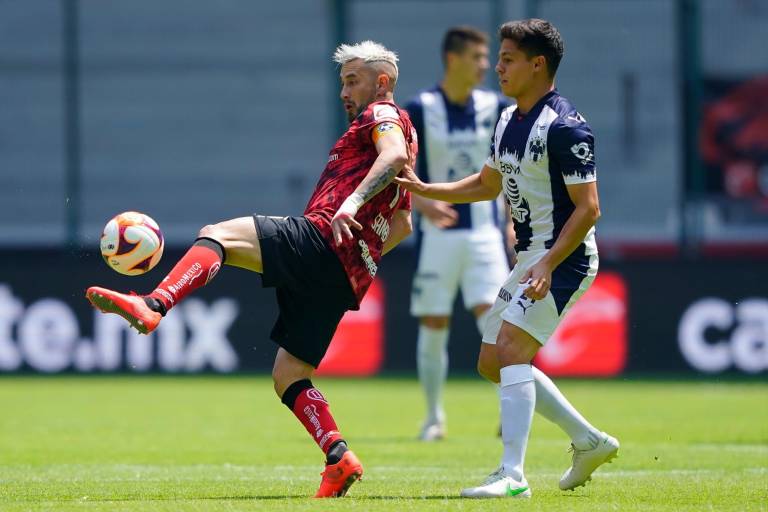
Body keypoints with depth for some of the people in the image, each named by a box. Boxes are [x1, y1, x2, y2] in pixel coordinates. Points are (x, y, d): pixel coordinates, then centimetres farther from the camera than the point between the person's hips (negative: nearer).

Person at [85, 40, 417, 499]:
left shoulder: (382, 114, 5)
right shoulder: (400, 132, 34)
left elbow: (394, 155, -20)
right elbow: (402, 225, 40)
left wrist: (352, 200, -31)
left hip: (323, 239, -10)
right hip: (347, 278, 10)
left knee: (217, 235, -18)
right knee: (288, 376, 9)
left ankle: (152, 306, -38)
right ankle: (339, 458, -5)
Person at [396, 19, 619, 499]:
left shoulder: (564, 127, -18)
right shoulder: (508, 121, 11)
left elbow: (588, 208, -21)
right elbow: (488, 184, 27)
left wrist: (548, 264, -29)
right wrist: (424, 189, 17)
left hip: (564, 260, -10)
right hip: (532, 258, 10)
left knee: (510, 350, -21)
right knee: (492, 361, 11)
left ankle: (513, 475, -24)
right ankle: (589, 441, 20)